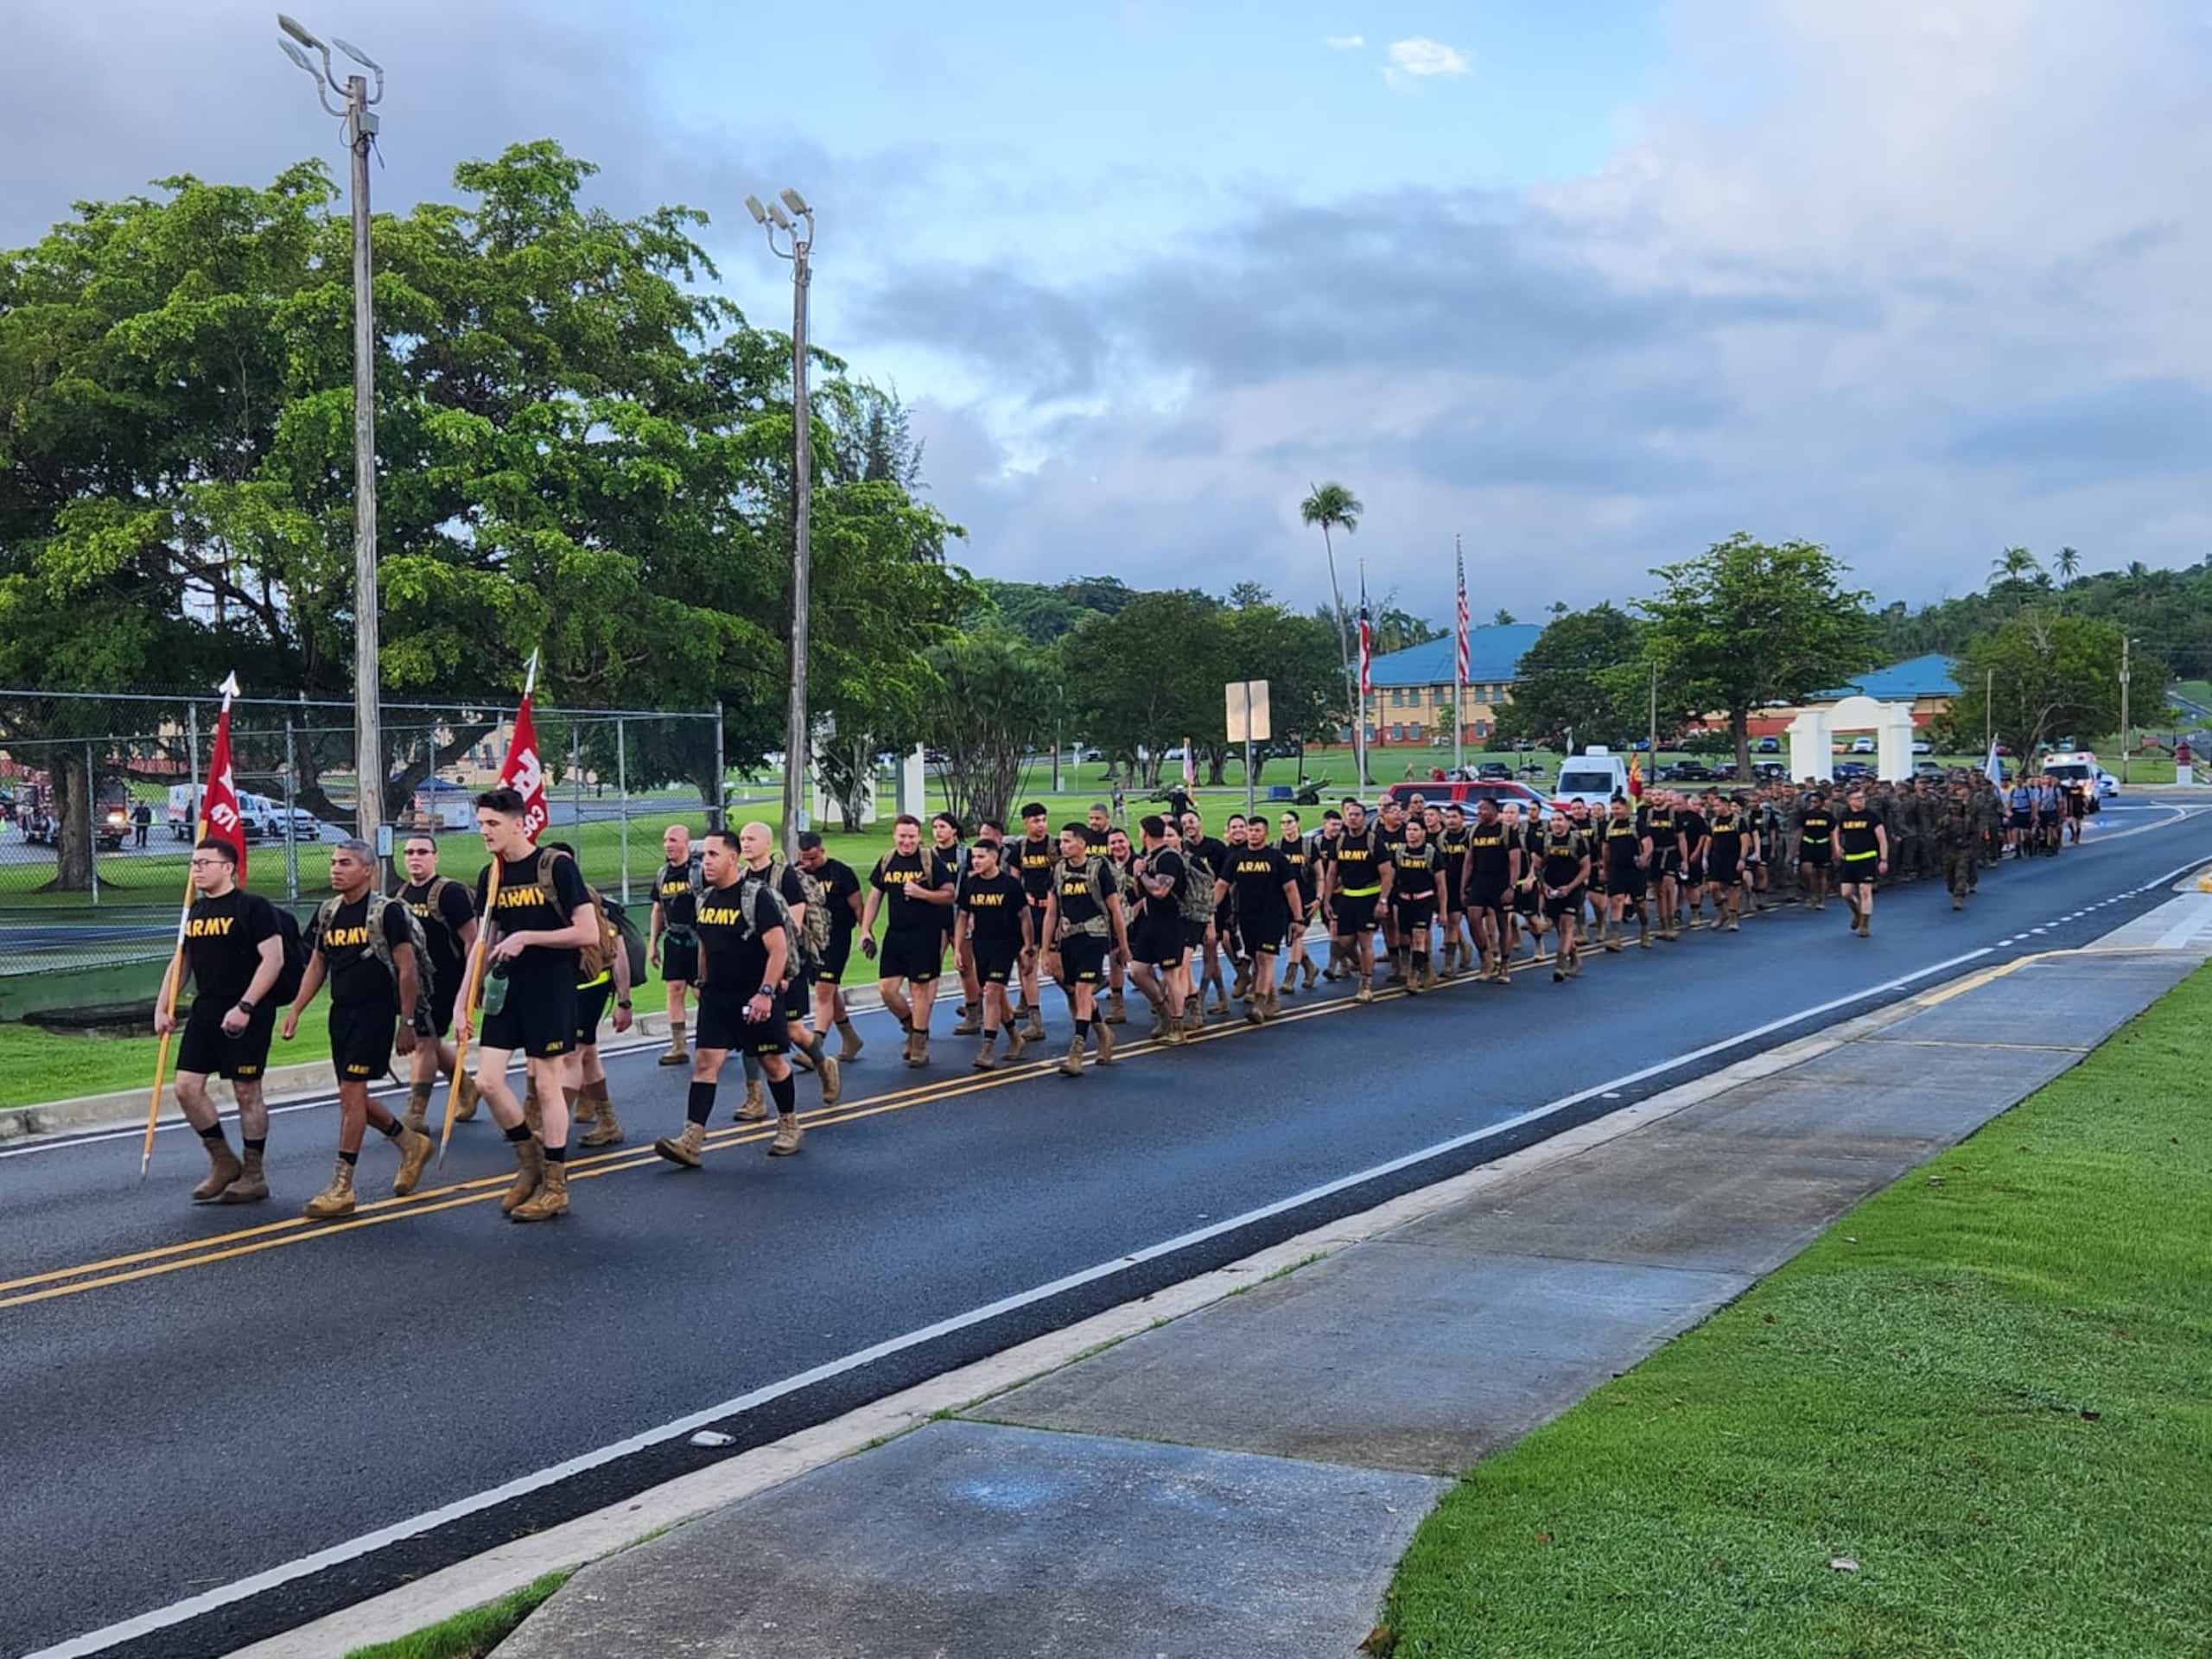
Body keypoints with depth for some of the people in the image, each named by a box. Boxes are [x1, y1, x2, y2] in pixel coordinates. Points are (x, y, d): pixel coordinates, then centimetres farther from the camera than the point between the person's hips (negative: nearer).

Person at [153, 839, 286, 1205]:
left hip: (245, 1013, -7)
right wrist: (162, 1007, 11)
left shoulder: (252, 907, -10)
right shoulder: (195, 910, 12)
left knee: (247, 1092, 0)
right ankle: (224, 1162, 17)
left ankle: (253, 1175, 11)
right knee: (187, 1087, 2)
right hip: (205, 1010, 7)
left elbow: (273, 959, -16)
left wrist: (245, 1007, -22)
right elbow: (181, 961, 21)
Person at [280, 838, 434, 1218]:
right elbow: (317, 965, 18)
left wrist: (407, 1021, -12)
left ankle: (341, 1187, -8)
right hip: (341, 1012, 7)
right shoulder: (328, 912, 11)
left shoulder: (387, 911, -10)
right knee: (353, 1095, 11)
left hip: (374, 1011, -7)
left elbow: (407, 969, -10)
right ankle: (412, 1143, 34)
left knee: (351, 1090, -12)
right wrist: (295, 1010, 11)